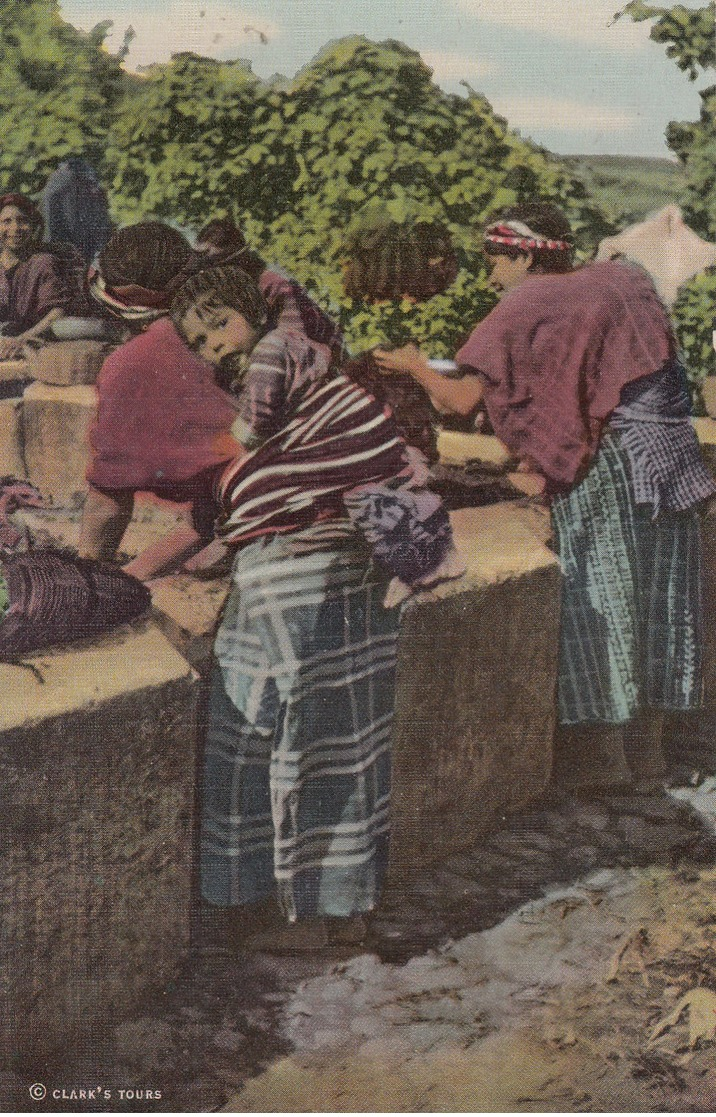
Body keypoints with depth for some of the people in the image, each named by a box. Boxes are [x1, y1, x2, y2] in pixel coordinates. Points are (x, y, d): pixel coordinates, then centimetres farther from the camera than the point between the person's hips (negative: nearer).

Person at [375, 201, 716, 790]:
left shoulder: (526, 306, -8)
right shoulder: (623, 278, 13)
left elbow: (462, 399, -11)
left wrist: (414, 365, 8)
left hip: (606, 473, -7)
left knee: (594, 616, 3)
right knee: (648, 611, 14)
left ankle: (598, 769, 10)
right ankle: (644, 756, 26)